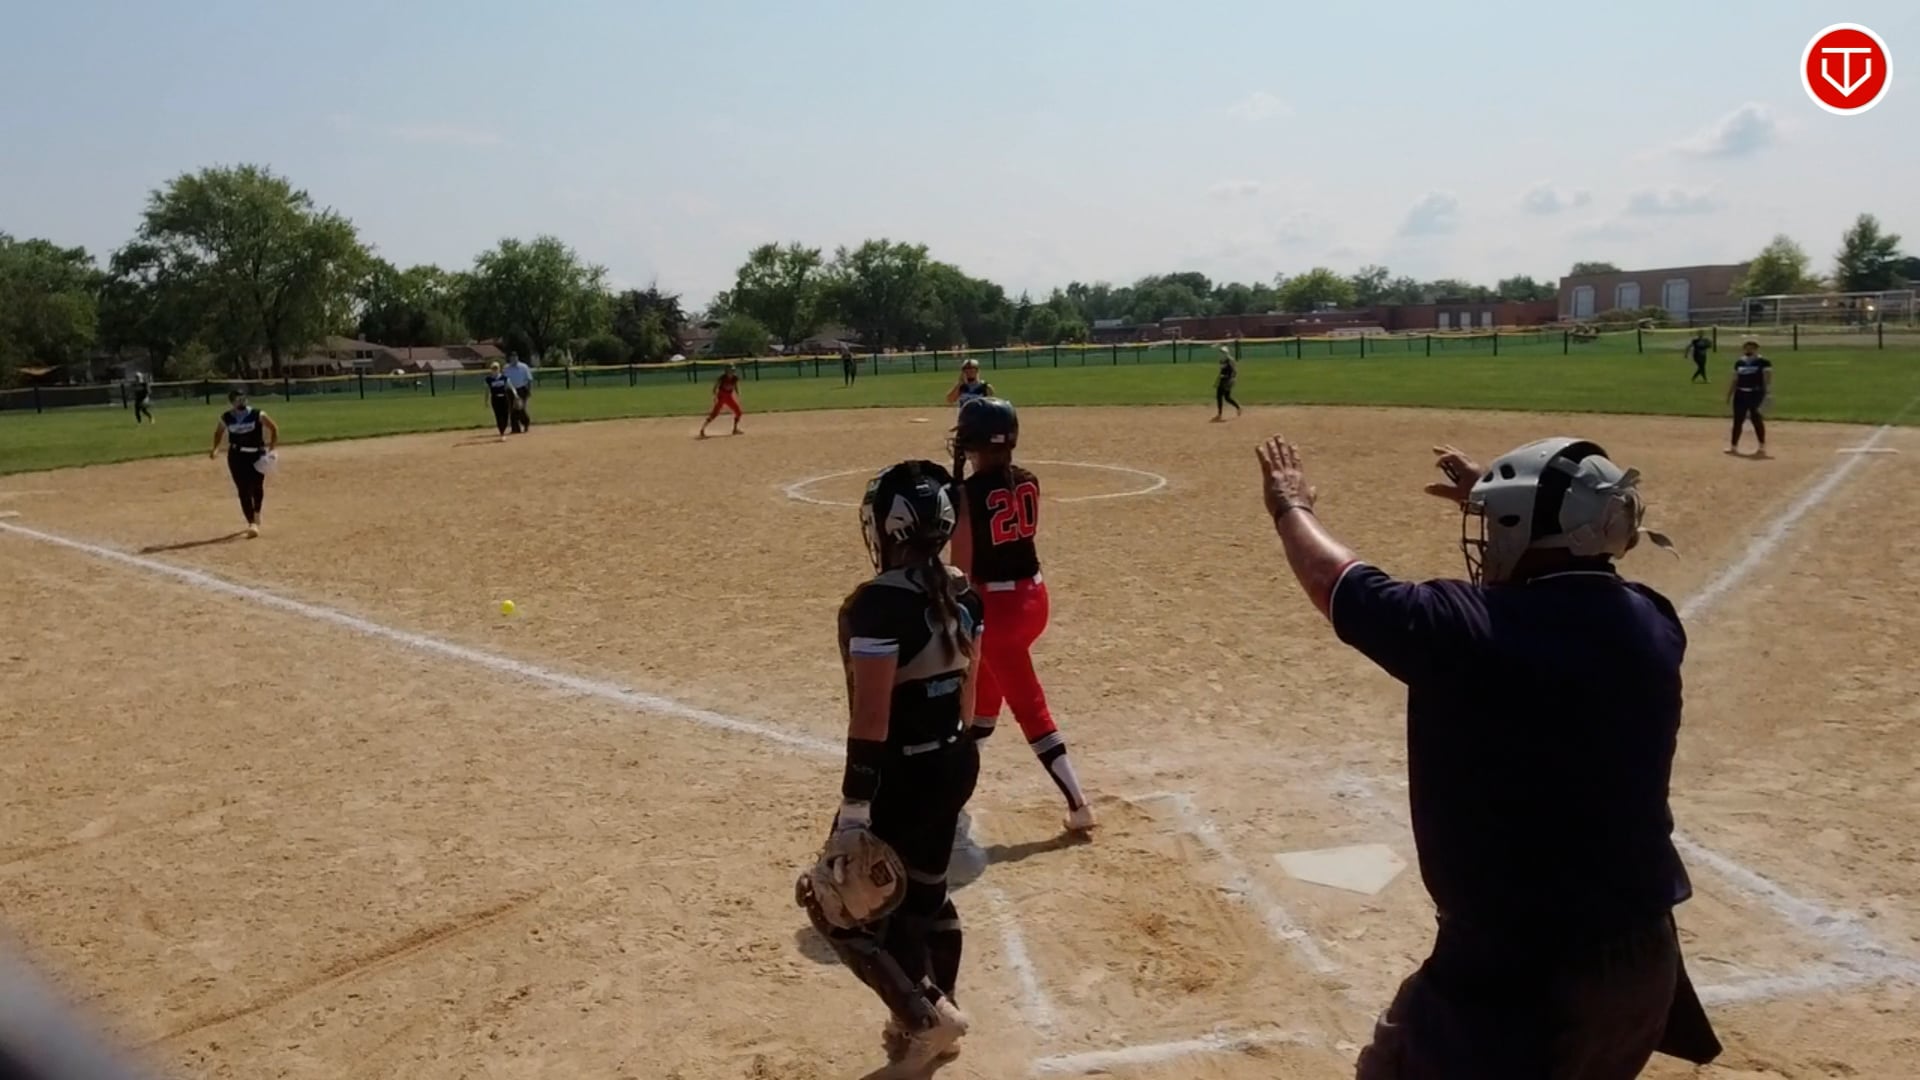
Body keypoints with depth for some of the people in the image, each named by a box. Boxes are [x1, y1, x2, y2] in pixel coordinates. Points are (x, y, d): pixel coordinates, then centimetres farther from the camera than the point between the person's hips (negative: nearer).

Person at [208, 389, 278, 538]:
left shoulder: (257, 415, -11)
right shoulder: (226, 418, -4)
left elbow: (274, 428, -2)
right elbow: (219, 432, 14)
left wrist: (271, 449, -8)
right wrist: (215, 448, 1)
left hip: (257, 455, -1)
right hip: (237, 456, 1)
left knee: (257, 487, 9)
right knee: (244, 490, -7)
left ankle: (257, 514, 39)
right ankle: (252, 523, -5)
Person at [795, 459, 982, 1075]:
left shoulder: (877, 603, -23)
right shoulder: (964, 596, 2)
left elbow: (870, 720, -23)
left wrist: (852, 811, -19)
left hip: (903, 774, -8)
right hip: (956, 762, 8)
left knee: (840, 904, 8)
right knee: (925, 896, 23)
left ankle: (925, 1013, 8)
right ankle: (930, 1020, 36)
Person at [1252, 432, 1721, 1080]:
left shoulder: (1468, 629, -21)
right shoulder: (1651, 626, -3)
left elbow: (1336, 583, -6)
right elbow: (1575, 567, 21)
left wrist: (1292, 507, 13)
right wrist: (1500, 501, 32)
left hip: (1518, 968, -6)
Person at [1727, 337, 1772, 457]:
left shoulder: (1763, 362, -6)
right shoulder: (1739, 363, 12)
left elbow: (1768, 380, -12)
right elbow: (1734, 380, 18)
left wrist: (1768, 394, -23)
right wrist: (1729, 395, 16)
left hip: (1756, 394, -5)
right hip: (1740, 394, 5)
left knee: (1756, 420, -4)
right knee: (1737, 420, 8)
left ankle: (1762, 448, 3)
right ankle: (1733, 446, 17)